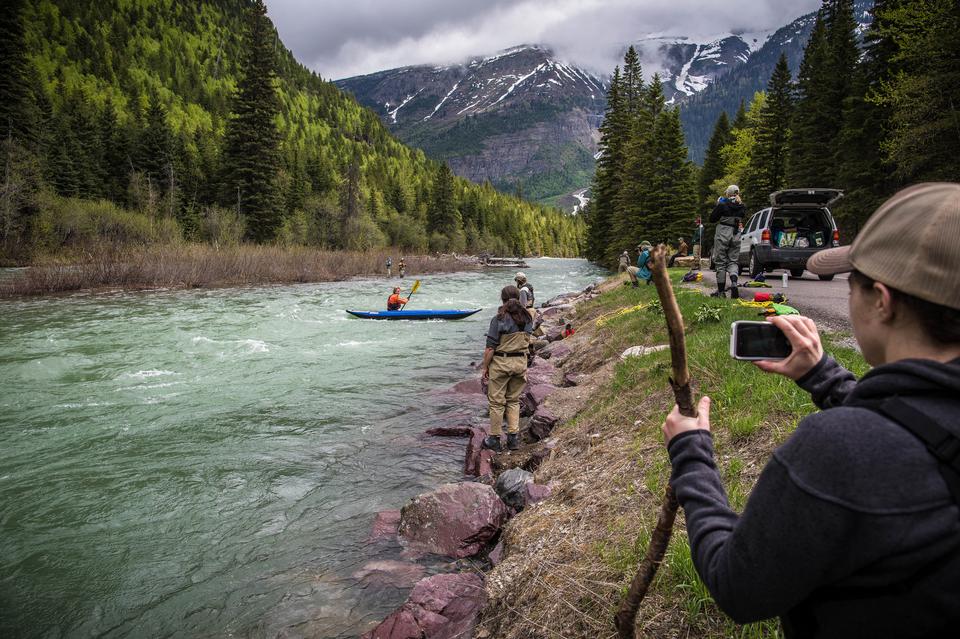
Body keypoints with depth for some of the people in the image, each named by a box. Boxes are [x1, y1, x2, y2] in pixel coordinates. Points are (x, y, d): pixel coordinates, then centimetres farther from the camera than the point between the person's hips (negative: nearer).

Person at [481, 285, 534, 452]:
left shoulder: (499, 319, -15)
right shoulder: (527, 319, 1)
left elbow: (490, 348, -14)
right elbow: (527, 342, 6)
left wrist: (485, 367, -5)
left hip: (500, 363, -5)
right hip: (521, 362, 5)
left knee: (497, 402, 8)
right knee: (514, 400, 18)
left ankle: (494, 439, 17)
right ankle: (514, 437, 17)